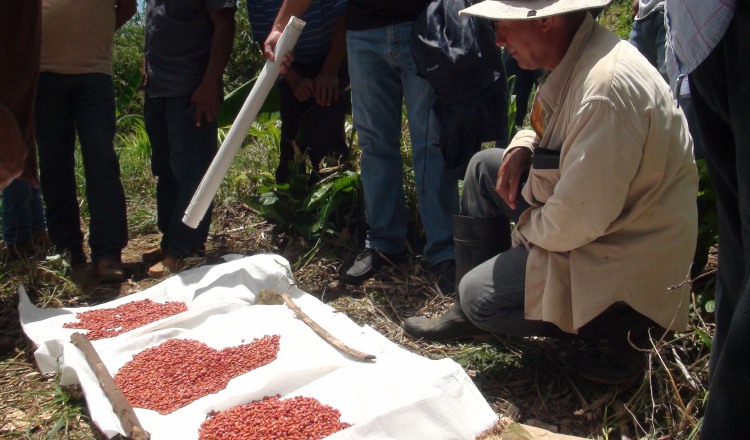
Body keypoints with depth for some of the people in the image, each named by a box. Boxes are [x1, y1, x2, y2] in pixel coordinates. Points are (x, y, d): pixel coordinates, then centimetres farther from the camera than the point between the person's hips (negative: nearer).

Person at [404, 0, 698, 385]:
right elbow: (562, 133, 21)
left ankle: (622, 325, 0)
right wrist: (522, 147, -1)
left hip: (625, 249, -10)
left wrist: (525, 231, -11)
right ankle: (468, 312, 20)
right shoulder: (576, 57, 0)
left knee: (479, 297, -11)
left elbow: (579, 219, -31)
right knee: (484, 167, 11)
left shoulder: (607, 87, -31)